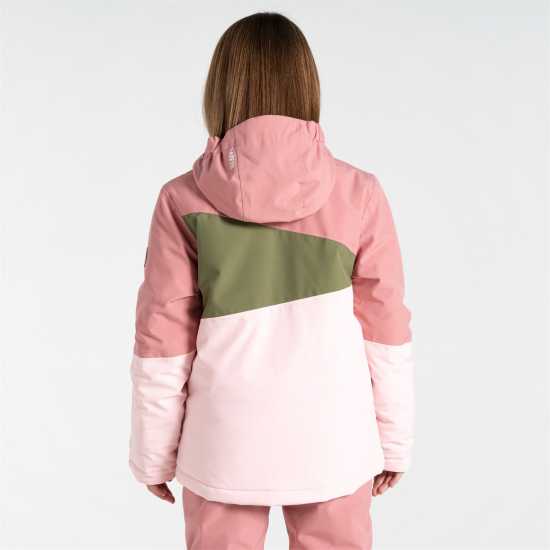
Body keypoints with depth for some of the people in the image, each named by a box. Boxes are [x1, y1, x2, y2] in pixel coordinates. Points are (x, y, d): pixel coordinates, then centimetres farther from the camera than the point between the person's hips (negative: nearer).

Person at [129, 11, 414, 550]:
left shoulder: (183, 200, -10)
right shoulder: (358, 193, -9)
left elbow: (162, 343, -6)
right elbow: (385, 329, -4)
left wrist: (153, 453, 7)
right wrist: (393, 439, 9)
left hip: (225, 446, 0)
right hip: (332, 444, 1)